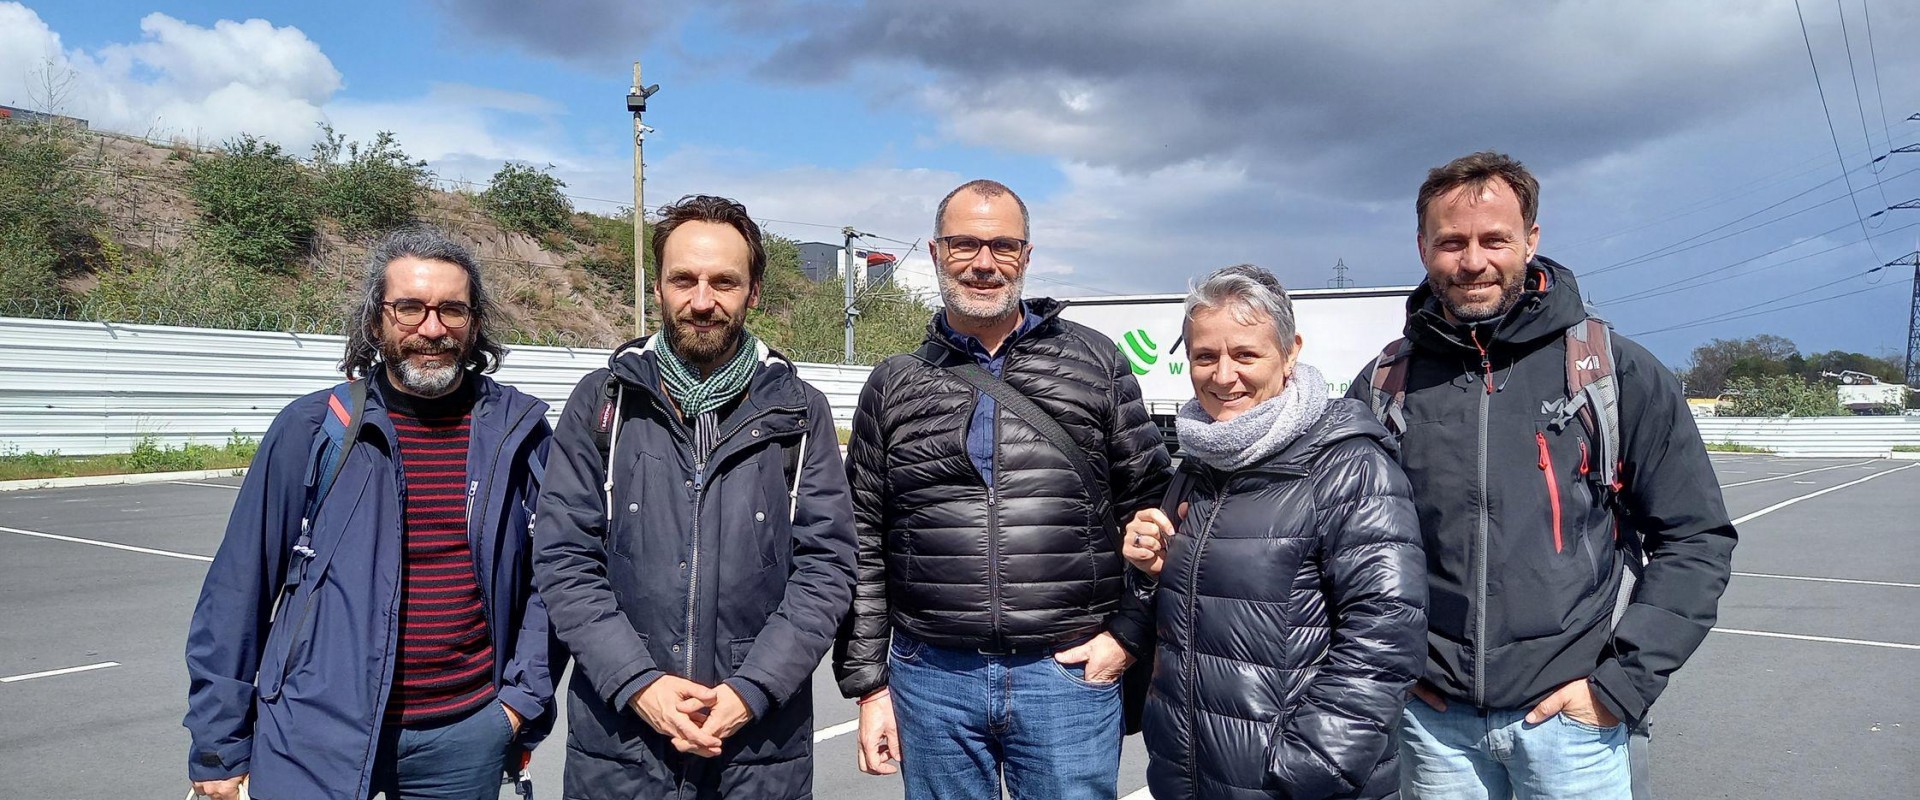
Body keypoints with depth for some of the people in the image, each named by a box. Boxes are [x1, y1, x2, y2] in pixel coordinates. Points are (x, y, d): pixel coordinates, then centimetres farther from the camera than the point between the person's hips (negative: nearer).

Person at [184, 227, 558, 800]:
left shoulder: (518, 432, -1)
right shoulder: (311, 431, -4)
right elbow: (238, 590, -1)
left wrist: (524, 698, -1)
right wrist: (219, 745, 1)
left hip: (466, 738, 2)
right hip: (318, 737, -1)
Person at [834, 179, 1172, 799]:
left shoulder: (1094, 362, 3)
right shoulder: (894, 387, 6)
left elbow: (1149, 504, 6)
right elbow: (864, 548, 7)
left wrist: (1130, 633, -1)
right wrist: (868, 684, 5)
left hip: (1070, 675, -1)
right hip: (930, 680, 2)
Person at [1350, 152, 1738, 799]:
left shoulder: (1618, 373, -3)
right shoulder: (1384, 386, 1)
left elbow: (1696, 538, -1)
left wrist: (1623, 680, -7)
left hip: (1571, 716, -1)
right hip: (1433, 718, 2)